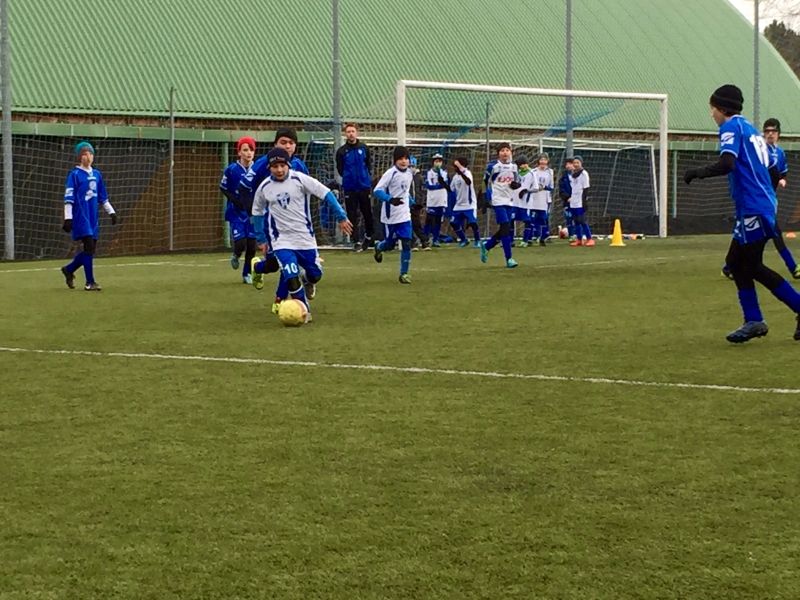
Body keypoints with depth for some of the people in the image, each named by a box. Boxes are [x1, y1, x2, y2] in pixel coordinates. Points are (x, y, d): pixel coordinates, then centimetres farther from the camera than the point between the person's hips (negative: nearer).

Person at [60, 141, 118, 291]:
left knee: (91, 249, 7)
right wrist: (68, 218, -15)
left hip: (93, 217, 7)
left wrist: (111, 212, 14)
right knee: (89, 246, -12)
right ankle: (90, 282, -6)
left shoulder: (96, 174, 13)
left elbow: (103, 197, 21)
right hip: (81, 217, -7)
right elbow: (68, 198, -9)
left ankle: (69, 269, 27)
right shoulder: (74, 174, -5)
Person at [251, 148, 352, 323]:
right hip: (282, 241, -1)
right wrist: (261, 239, 13)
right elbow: (257, 213, 11)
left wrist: (341, 217, -13)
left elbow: (326, 194, -9)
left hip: (305, 238, 1)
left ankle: (307, 283, 48)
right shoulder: (264, 187, -5)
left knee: (315, 276, 10)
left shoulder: (299, 179, -12)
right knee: (292, 278, -17)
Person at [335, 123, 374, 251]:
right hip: (349, 188, -1)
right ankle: (356, 241, 6)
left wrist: (366, 176, 2)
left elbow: (369, 163, 10)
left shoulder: (364, 148, 1)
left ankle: (369, 236, 29)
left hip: (364, 186, 1)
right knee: (352, 216, 0)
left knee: (367, 213, 7)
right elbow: (340, 169, 6)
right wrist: (347, 178, 2)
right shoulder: (342, 151, -2)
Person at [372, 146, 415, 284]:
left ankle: (404, 273, 4)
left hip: (405, 215, 5)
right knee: (390, 244, 9)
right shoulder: (390, 173, -16)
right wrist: (390, 199, -34)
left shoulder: (409, 173, 5)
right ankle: (379, 247, 45)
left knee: (407, 243, -5)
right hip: (390, 215, -5)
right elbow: (377, 190, -21)